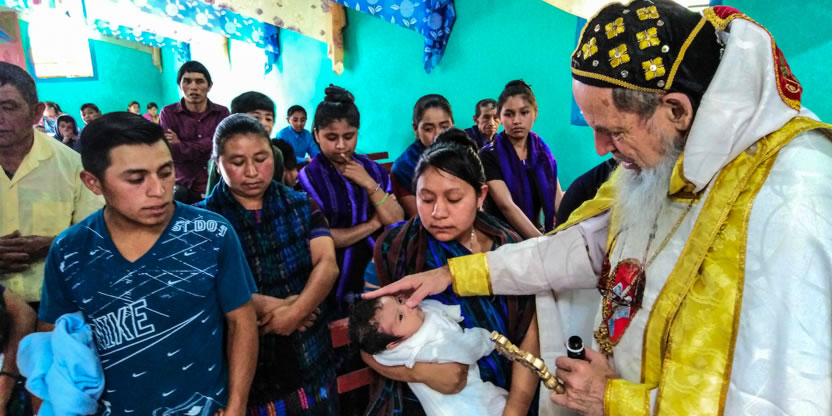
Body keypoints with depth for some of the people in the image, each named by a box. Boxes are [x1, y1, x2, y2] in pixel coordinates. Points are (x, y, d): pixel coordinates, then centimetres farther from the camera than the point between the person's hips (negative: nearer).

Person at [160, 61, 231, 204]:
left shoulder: (222, 113, 4)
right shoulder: (168, 113, 1)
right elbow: (169, 152, -13)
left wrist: (181, 145, -8)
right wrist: (206, 145, -14)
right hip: (183, 190, -1)